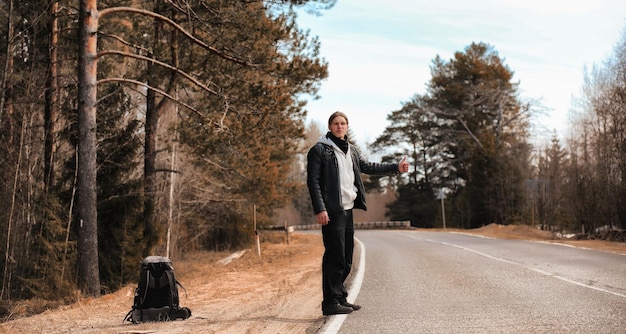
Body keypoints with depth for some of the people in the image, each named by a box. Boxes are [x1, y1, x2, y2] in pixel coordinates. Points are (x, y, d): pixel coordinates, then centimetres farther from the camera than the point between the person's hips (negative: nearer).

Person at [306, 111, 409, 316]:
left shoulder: (351, 151, 18)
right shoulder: (319, 150, -5)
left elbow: (369, 167, 24)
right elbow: (313, 182, -10)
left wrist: (396, 168, 16)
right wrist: (320, 209, -18)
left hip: (348, 210, 8)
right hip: (332, 212, -8)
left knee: (346, 259, 12)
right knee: (335, 257, -7)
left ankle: (340, 298, 21)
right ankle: (330, 302, -1)